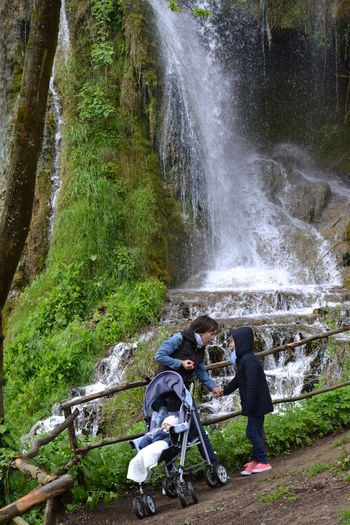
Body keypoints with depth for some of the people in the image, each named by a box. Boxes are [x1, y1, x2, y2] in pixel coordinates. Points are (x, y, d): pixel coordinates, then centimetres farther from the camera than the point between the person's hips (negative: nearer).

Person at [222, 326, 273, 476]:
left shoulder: (249, 360, -21)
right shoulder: (243, 359, 13)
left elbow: (252, 384, -25)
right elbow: (238, 379, 25)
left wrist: (249, 405, -24)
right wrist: (225, 391, 32)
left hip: (257, 403, -10)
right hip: (256, 403, 10)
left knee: (252, 431, -6)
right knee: (256, 431, 16)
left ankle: (263, 462, 1)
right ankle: (256, 459, 24)